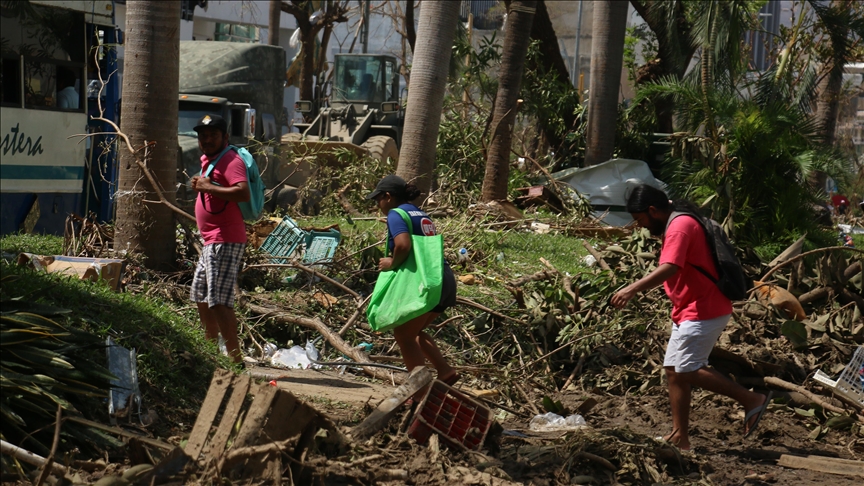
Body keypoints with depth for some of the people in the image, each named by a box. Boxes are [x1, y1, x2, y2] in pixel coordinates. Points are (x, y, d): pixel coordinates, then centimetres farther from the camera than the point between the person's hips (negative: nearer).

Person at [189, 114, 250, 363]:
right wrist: (200, 185, 11)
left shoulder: (230, 160, -13)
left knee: (219, 301, -17)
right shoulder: (208, 160, 18)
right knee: (200, 296, 22)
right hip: (212, 242, 11)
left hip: (225, 242, -11)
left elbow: (243, 193, -28)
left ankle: (235, 358, -18)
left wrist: (209, 187, -23)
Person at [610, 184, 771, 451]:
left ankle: (752, 399, -7)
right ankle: (680, 437, 11)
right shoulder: (676, 224, 17)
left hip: (702, 312, -11)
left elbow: (669, 268, -32)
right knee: (674, 369, 9)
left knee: (687, 370, -14)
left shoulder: (680, 226, -17)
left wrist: (632, 289, -38)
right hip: (689, 311, 11)